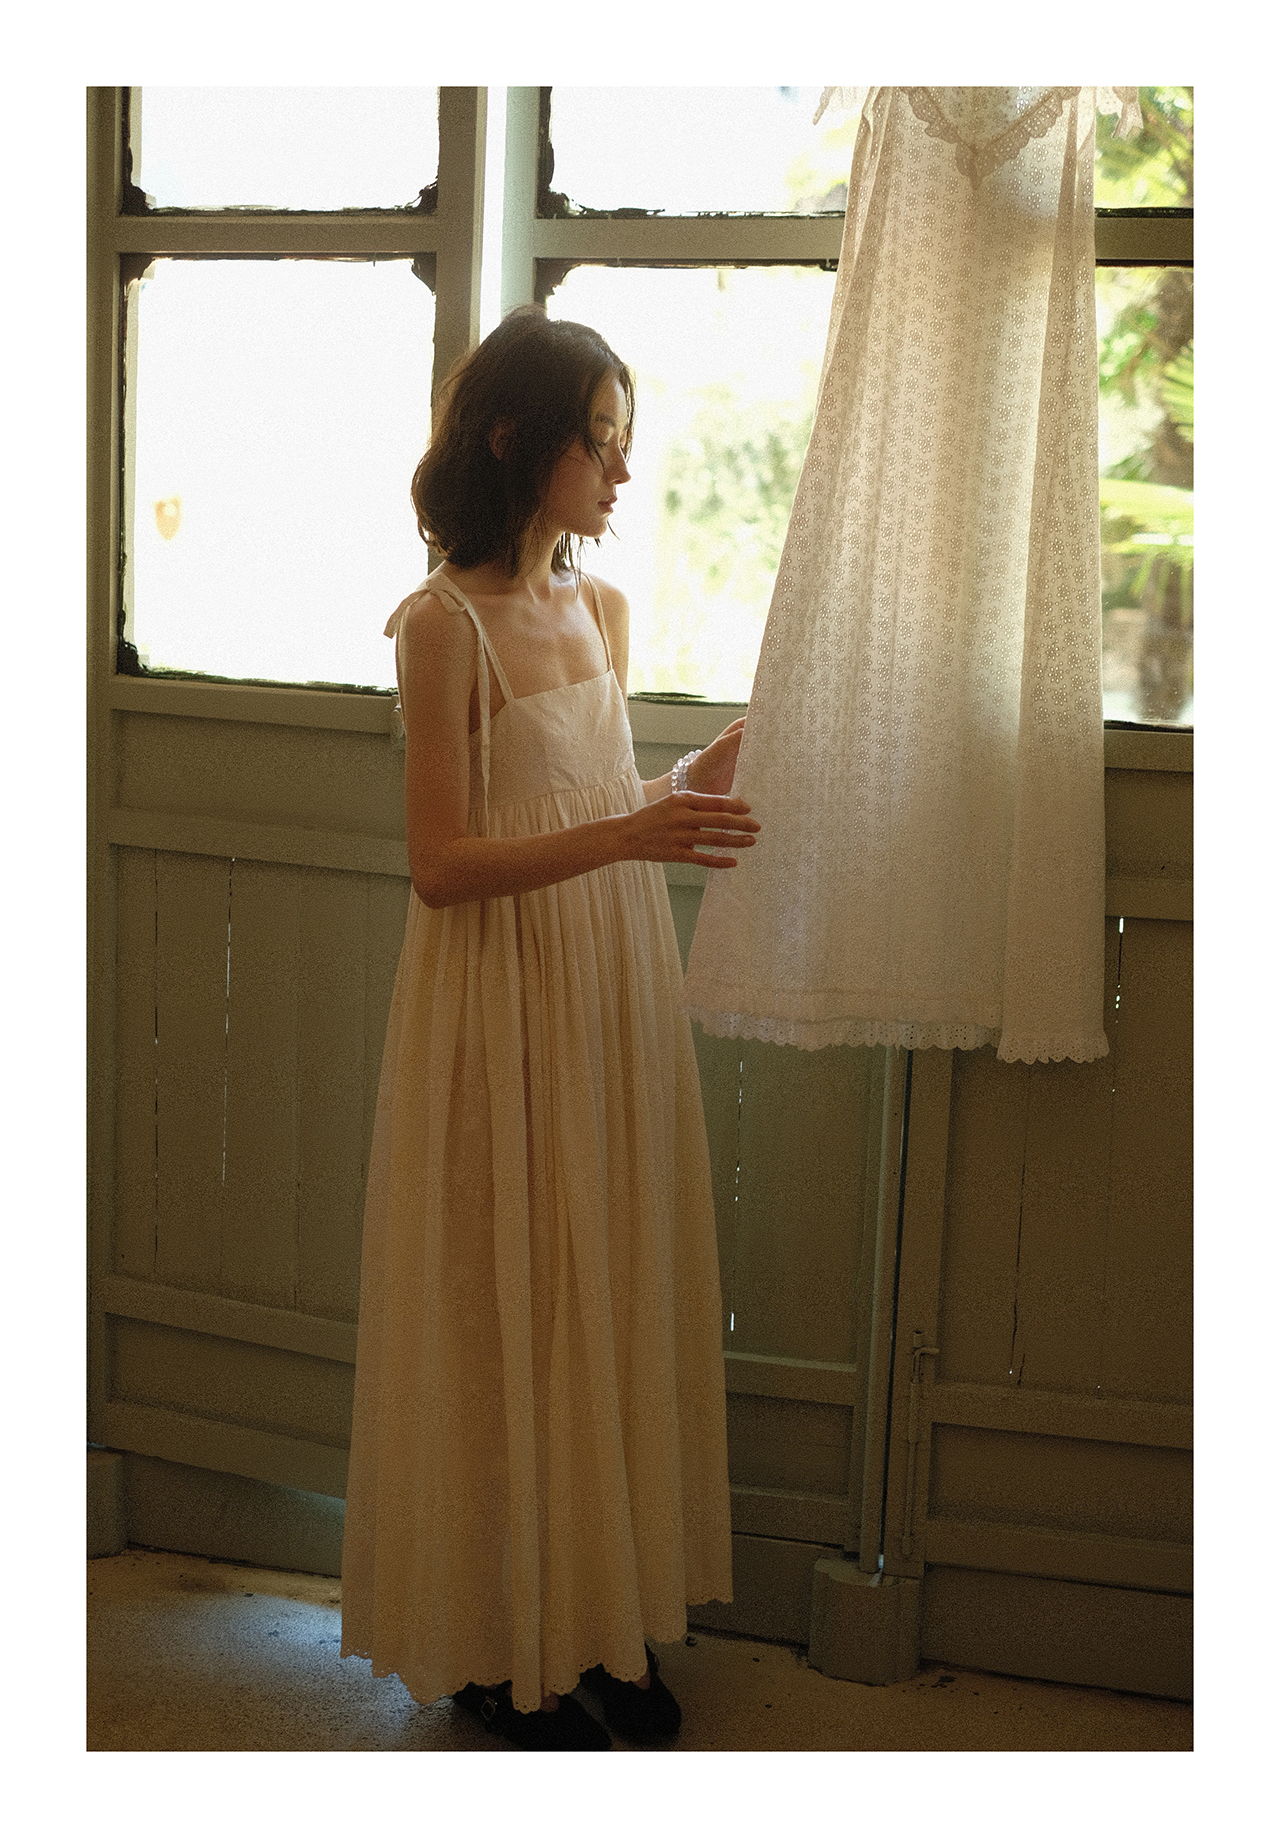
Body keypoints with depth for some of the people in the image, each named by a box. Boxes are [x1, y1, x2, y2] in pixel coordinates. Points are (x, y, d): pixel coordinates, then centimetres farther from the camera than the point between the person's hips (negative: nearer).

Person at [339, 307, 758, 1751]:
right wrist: (624, 835, -26)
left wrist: (713, 769, 4)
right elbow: (443, 863, -17)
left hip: (613, 991, 7)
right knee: (505, 1309, 3)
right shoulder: (447, 624, -13)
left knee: (613, 1296, 11)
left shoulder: (601, 606, 9)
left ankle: (599, 1615, 24)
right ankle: (499, 1642, 17)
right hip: (501, 1004, -7)